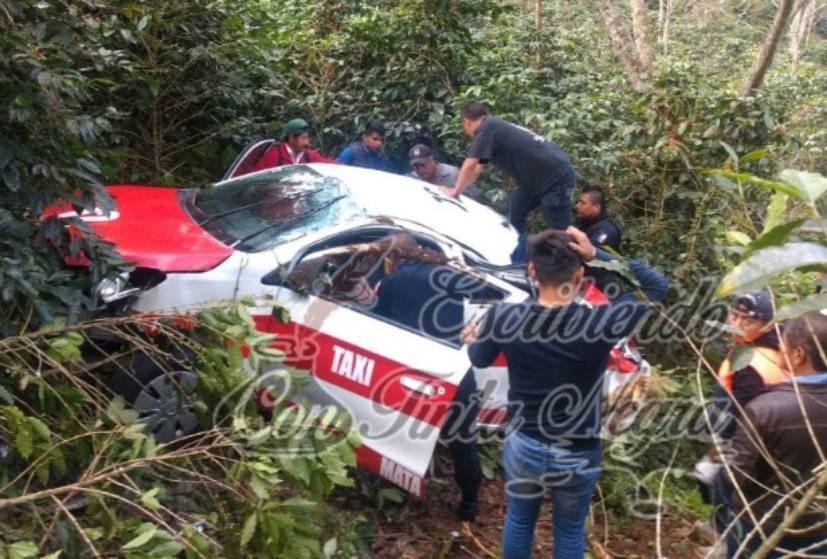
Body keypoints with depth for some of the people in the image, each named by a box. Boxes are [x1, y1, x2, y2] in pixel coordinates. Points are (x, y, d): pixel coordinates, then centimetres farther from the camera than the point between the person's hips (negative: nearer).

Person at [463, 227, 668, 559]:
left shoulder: (504, 317, -20)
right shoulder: (600, 323, -25)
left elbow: (479, 359, 2)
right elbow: (657, 286, -7)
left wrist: (474, 339, 25)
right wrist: (597, 254, -13)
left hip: (523, 448, 2)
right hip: (578, 457, -1)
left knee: (519, 520, 26)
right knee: (570, 531, 23)